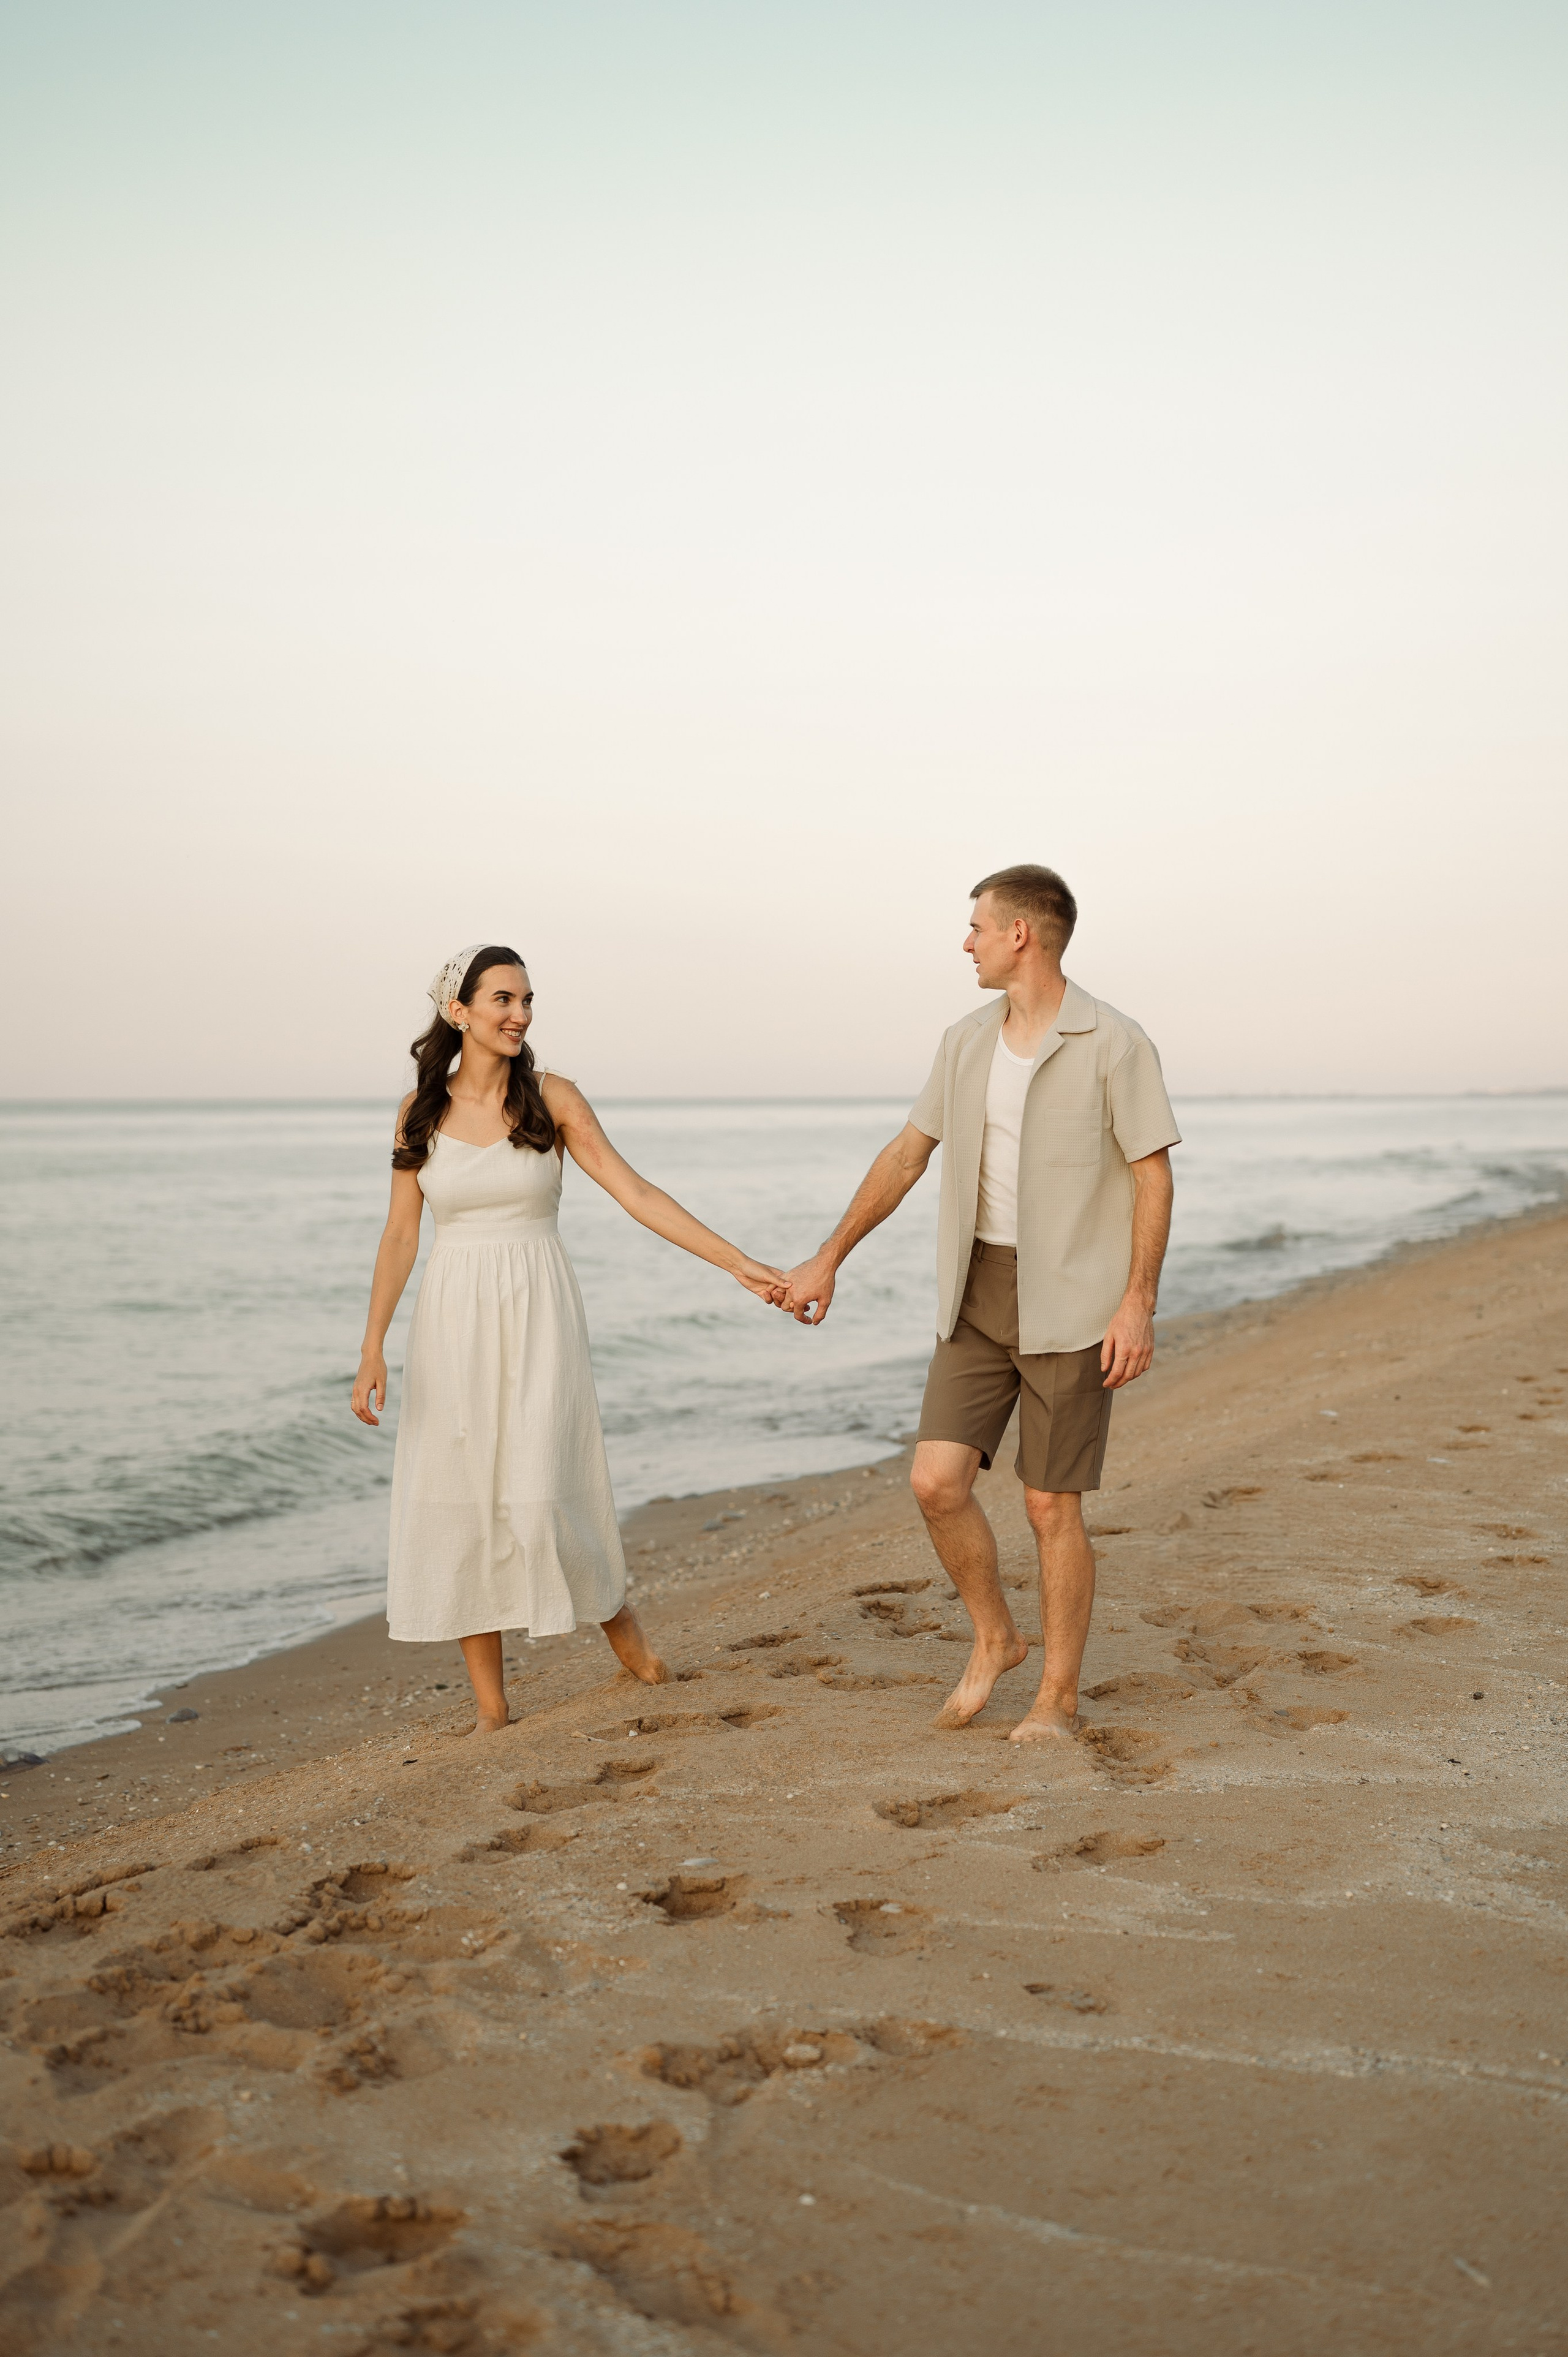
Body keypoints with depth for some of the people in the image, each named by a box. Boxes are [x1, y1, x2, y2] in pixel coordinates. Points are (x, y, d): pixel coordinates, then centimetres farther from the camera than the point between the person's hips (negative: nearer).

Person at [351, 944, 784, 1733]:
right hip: (453, 1320, 2)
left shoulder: (551, 1098, -2)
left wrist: (738, 1263, -11)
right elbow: (401, 1233, 5)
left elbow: (634, 1192, -5)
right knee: (457, 1501, 0)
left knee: (538, 1493, -10)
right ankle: (490, 1706, 11)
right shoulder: (421, 1109, 3)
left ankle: (616, 1617, 21)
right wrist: (372, 1347, -3)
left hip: (537, 1317, -2)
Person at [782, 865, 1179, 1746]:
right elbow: (907, 1155, 14)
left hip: (1070, 1304, -5)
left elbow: (1154, 1178, -10)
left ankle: (1059, 1697, 16)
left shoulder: (1115, 1044, -11)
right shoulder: (967, 1043, 7)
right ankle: (996, 1638, 20)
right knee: (938, 1480, -5)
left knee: (1052, 1506, -1)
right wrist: (828, 1260, 15)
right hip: (980, 1294, 5)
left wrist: (1138, 1304, -17)